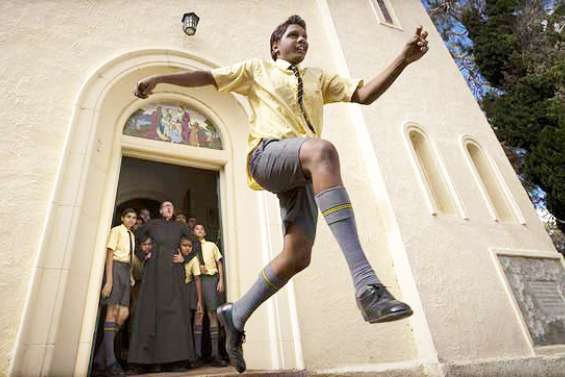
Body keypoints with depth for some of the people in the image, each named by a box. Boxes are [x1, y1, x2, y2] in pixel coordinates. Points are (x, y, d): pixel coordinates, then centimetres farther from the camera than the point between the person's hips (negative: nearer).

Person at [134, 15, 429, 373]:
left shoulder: (318, 78, 30)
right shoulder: (258, 68, 23)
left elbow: (365, 94, 18)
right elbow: (208, 76, 20)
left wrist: (404, 59, 7)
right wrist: (159, 78, 9)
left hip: (305, 170, 5)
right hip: (267, 154, -5)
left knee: (297, 256, -9)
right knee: (323, 149, -39)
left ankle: (237, 315, 14)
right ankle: (366, 283, -48)